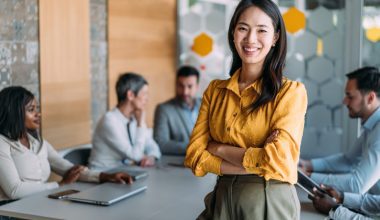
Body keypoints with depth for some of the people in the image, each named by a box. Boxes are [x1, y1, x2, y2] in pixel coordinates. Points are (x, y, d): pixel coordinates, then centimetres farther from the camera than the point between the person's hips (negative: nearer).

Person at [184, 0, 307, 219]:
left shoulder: (291, 91, -10)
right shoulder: (215, 90, 2)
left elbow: (276, 161, -20)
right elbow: (195, 157, -5)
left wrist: (219, 149, -9)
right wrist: (255, 165, -16)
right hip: (221, 200, 4)